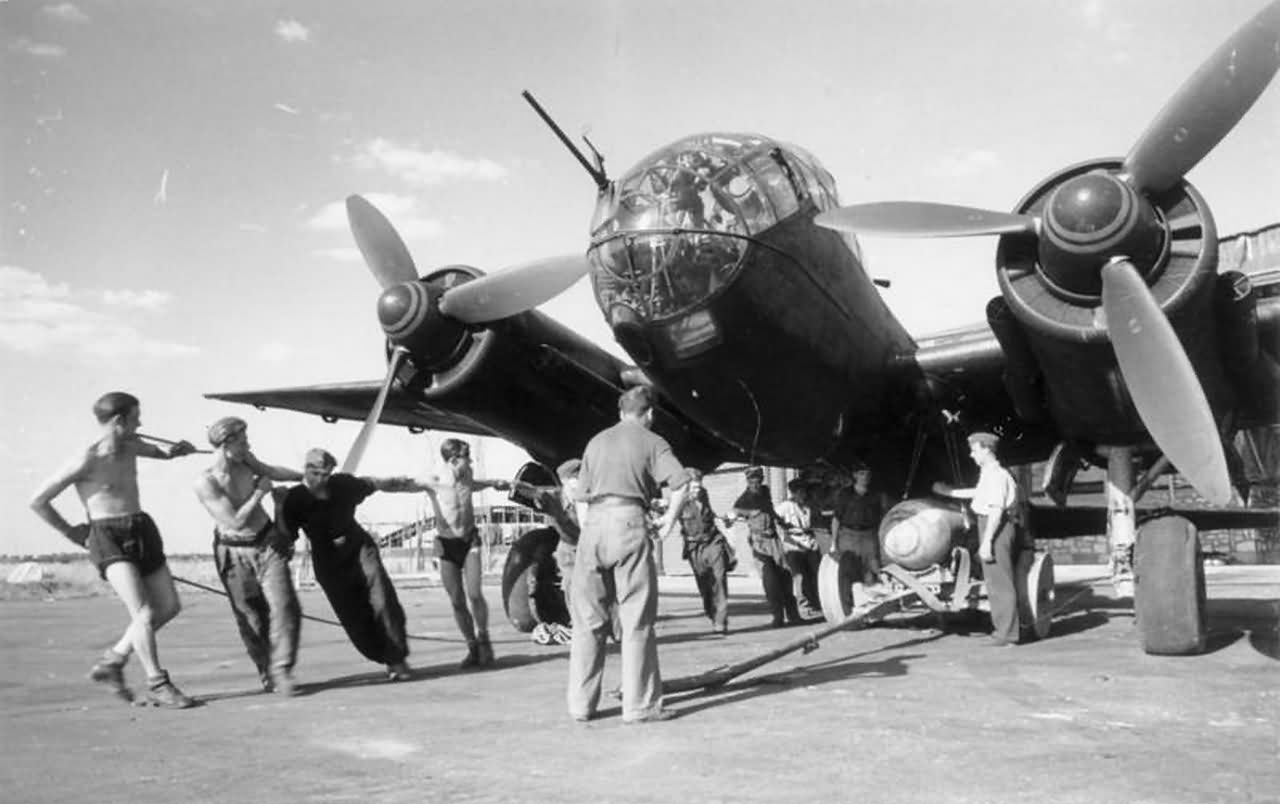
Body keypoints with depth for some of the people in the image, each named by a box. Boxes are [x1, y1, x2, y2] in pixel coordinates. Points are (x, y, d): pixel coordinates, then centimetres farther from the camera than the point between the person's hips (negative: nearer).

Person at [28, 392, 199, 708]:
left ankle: (112, 660, 24)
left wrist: (175, 450, 7)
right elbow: (38, 501, -8)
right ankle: (157, 685, -3)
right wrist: (71, 532, -2)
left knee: (169, 607, 9)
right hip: (108, 539, -8)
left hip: (141, 531, 8)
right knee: (144, 613, -17)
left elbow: (159, 453, 31)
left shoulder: (131, 445, 6)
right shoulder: (86, 460, -14)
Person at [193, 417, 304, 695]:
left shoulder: (245, 461, -7)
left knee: (284, 606, -11)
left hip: (268, 543, 3)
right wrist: (260, 492, -15)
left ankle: (281, 671, -5)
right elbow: (236, 521, -22)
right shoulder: (205, 484, -21)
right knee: (251, 618, 4)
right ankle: (266, 672, 22)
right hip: (235, 552, -3)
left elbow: (272, 471, 15)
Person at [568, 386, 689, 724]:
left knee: (588, 620, 9)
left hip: (594, 522, 4)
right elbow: (680, 482, -7)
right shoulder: (652, 441, 8)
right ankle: (640, 705, 2)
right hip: (629, 521, -4)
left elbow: (581, 497, 18)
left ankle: (581, 703, 12)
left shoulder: (596, 441, 21)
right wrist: (670, 517, 7)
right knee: (637, 621, 1)